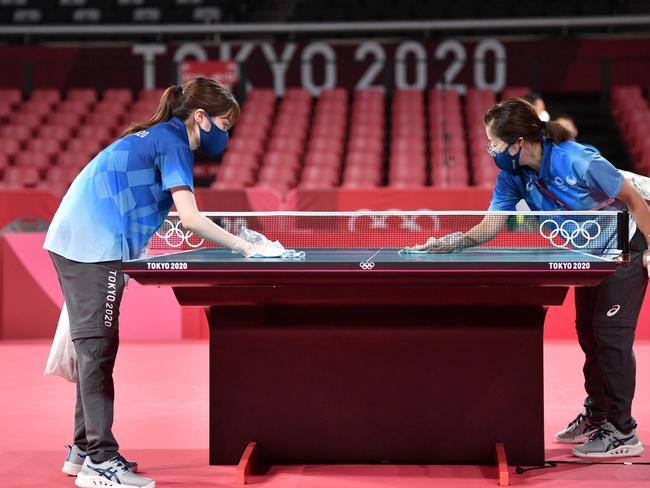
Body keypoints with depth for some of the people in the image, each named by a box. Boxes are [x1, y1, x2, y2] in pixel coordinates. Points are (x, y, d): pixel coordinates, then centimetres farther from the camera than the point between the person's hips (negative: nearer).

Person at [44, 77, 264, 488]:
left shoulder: (157, 136, 21)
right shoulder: (172, 141, -8)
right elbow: (190, 218, -17)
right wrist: (245, 248, -13)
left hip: (73, 241, 10)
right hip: (95, 250, -10)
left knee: (95, 348, 14)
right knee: (98, 347, -10)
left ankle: (84, 450, 21)